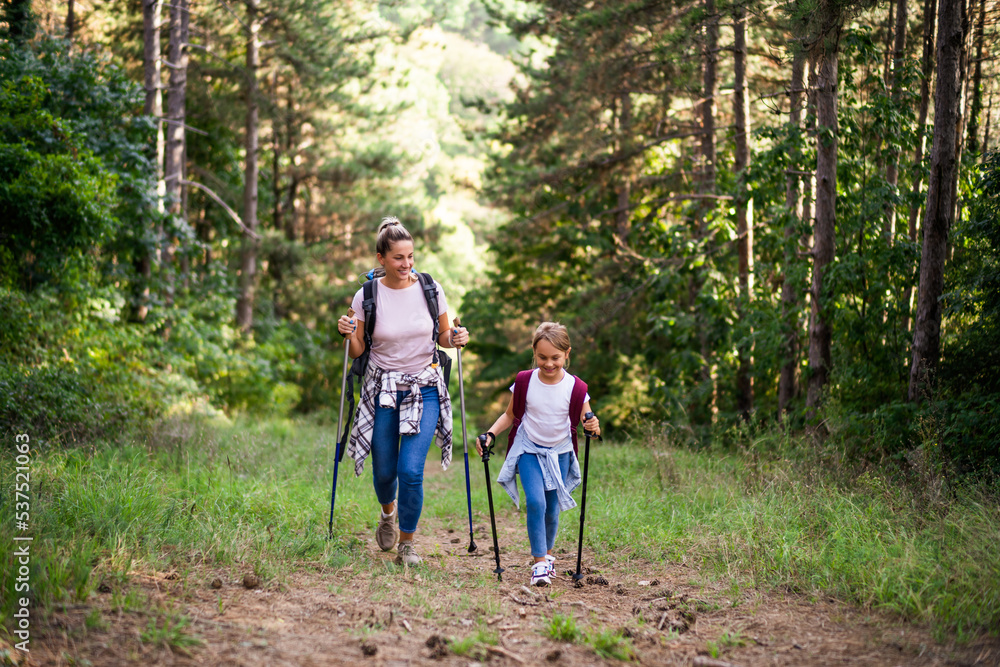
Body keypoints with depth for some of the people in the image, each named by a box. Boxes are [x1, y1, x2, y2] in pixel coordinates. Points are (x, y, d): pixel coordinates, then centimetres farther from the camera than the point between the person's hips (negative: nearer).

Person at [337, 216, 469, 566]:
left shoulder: (430, 289, -4)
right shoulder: (366, 296, -6)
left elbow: (443, 337, 9)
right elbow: (357, 352, 2)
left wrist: (456, 339, -12)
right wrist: (349, 334, -18)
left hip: (424, 390, -1)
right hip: (382, 390, 1)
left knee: (411, 471, -12)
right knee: (384, 471, 9)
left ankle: (407, 544, 8)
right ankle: (388, 512, 46)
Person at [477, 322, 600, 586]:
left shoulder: (575, 388, -12)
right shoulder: (524, 382, -11)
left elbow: (586, 421, -6)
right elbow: (510, 415, 2)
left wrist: (593, 427, -30)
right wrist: (490, 434, -13)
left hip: (559, 453, 1)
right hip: (528, 449, -1)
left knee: (552, 509, 6)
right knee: (535, 502, -19)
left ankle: (548, 554, 32)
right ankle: (539, 562, -12)